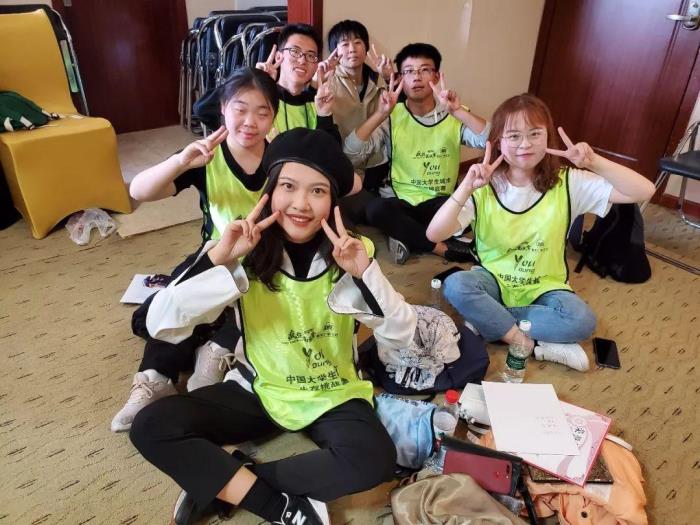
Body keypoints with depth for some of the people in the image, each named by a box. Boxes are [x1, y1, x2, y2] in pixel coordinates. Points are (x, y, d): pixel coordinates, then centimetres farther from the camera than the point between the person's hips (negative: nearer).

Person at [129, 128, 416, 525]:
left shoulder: (349, 252, -11)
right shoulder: (246, 252, -13)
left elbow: (401, 336, -17)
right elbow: (161, 326, -21)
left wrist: (365, 271, -30)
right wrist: (219, 256, -31)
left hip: (333, 394, 0)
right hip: (259, 389, 1)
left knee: (376, 460, -29)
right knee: (151, 426, -18)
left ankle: (221, 481, -13)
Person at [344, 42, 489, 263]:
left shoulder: (454, 115, 0)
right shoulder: (391, 117, -2)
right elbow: (350, 155, -16)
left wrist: (457, 111, -26)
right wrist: (380, 114, -23)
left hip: (440, 204, 1)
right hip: (400, 202, 0)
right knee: (375, 208, -33)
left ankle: (408, 239, -16)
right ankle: (445, 247, -19)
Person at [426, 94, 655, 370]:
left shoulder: (568, 183, -9)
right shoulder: (484, 187, -13)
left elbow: (644, 191, -14)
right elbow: (434, 234, -25)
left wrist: (595, 162, -27)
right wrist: (466, 187, -35)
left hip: (544, 287, 1)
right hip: (495, 281, 0)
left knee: (581, 320, -30)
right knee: (456, 285, -32)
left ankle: (487, 321, -16)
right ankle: (536, 345, -19)